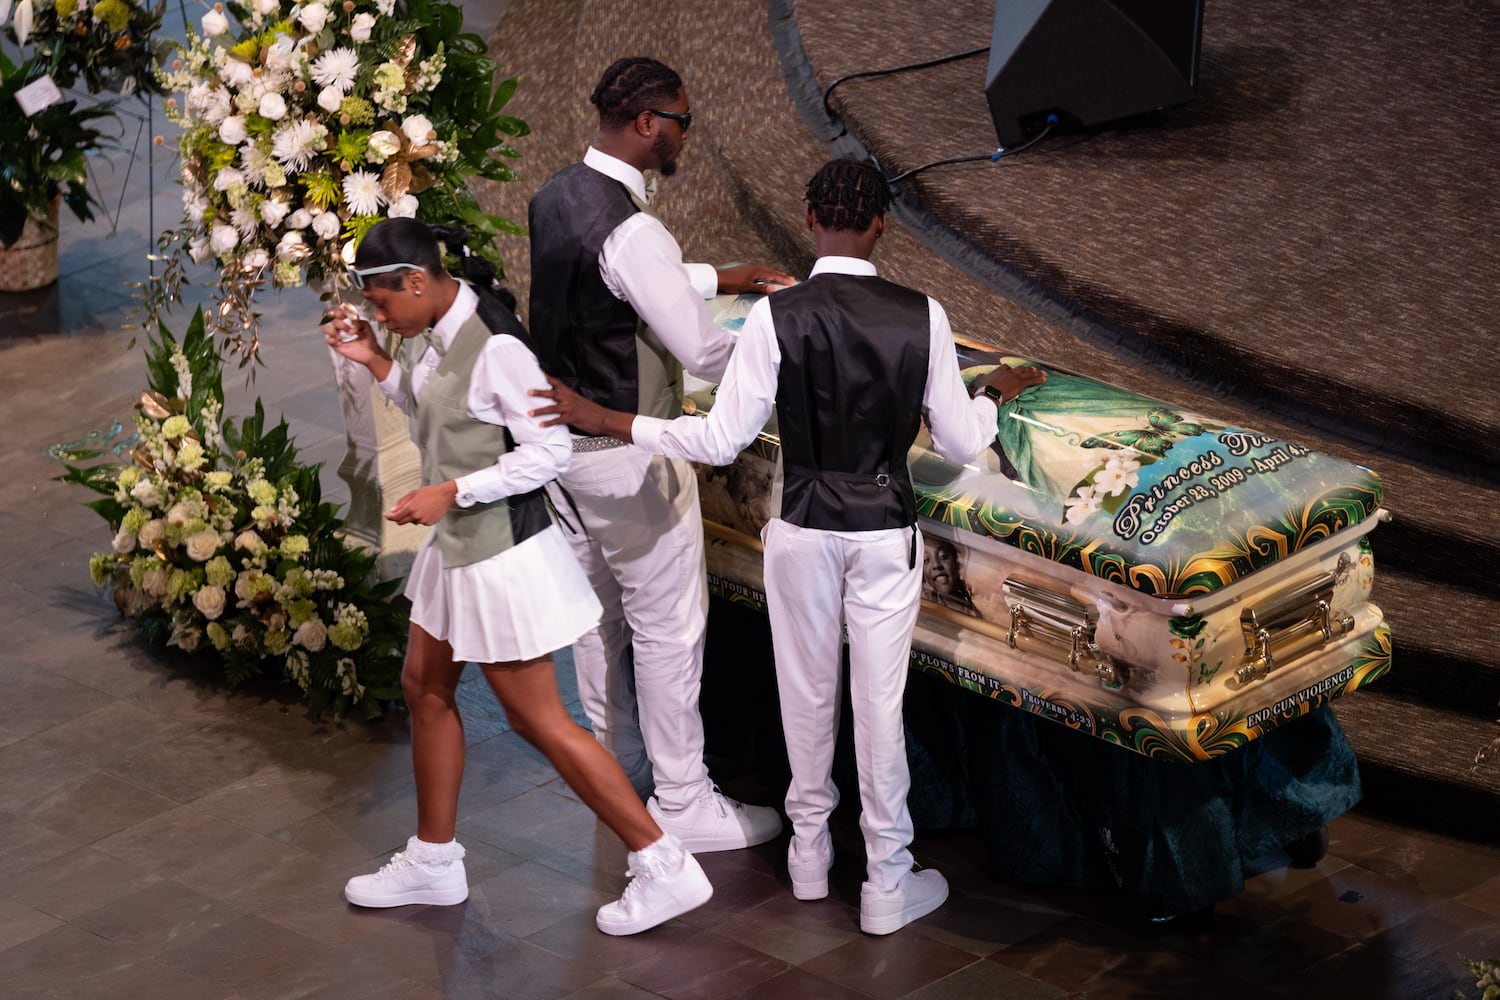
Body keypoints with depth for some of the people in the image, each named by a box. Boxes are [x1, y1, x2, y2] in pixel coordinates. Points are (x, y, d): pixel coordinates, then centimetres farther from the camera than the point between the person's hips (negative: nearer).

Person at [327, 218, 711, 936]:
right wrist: (373, 359, 6)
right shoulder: (432, 332, 2)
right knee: (425, 688, 18)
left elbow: (550, 451, -22)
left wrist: (451, 492, -24)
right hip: (457, 545, 10)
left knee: (537, 719, -3)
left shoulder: (495, 350, -25)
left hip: (501, 552, -10)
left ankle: (665, 869, 4)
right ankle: (434, 862, 34)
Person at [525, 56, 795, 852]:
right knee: (669, 628, 3)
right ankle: (680, 802, 13)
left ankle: (613, 763, 38)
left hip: (561, 433, 9)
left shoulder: (555, 198, 1)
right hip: (627, 458, -9)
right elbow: (704, 354, -23)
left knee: (598, 612, 23)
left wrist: (720, 278, 17)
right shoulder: (631, 232, -28)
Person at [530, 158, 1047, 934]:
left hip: (803, 526, 0)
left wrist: (603, 420, -6)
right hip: (886, 529, 0)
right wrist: (995, 392, 18)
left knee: (807, 690, 18)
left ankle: (810, 852, 35)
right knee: (879, 701, 9)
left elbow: (722, 439, -15)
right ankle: (888, 883, 19)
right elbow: (960, 442, -4)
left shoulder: (776, 316, -16)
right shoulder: (922, 317, -12)